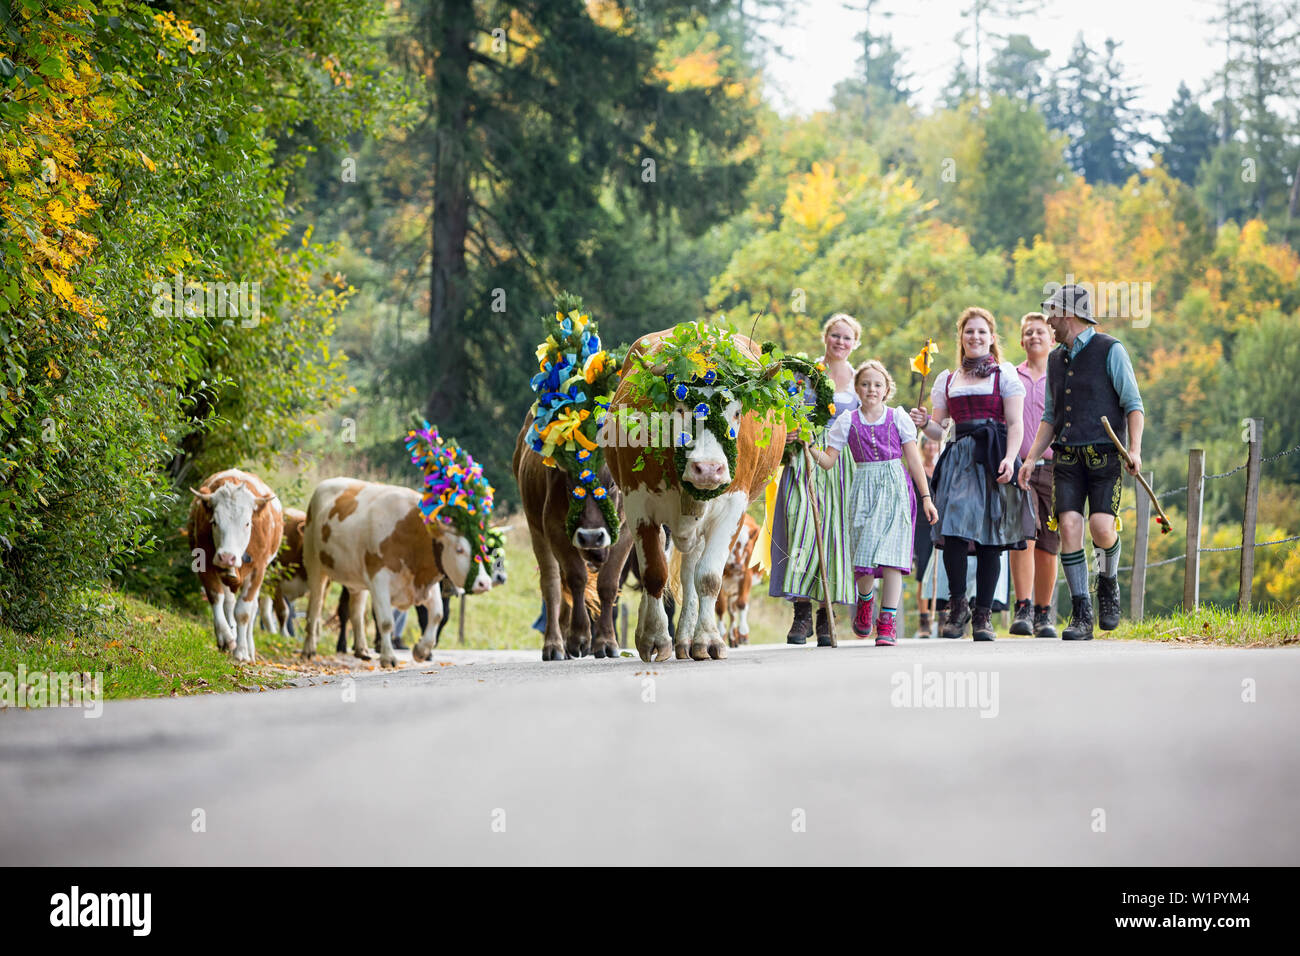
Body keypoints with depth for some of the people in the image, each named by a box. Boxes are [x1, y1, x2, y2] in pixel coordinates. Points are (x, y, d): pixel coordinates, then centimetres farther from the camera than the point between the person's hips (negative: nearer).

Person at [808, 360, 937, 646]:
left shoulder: (898, 417, 6)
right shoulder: (848, 421, 8)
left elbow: (914, 460, 7)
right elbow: (828, 460, 8)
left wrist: (926, 497, 5)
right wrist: (809, 446, -9)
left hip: (895, 488, -1)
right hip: (863, 490, 1)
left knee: (891, 552, -11)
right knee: (865, 551, -9)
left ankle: (888, 622, -10)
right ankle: (864, 601, 25)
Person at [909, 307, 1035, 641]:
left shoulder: (1004, 373, 9)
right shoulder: (947, 379, 20)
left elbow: (1015, 423, 1)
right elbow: (939, 428, 19)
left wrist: (1010, 458, -15)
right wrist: (924, 424, -4)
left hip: (993, 458, -2)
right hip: (958, 458, 3)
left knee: (990, 538, -4)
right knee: (953, 531, -13)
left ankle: (983, 614, 2)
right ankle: (957, 604, 1)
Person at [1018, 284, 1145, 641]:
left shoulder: (1110, 351, 0)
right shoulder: (1055, 359, 18)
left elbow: (1134, 405, -2)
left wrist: (1135, 449, -15)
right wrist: (1030, 459, 12)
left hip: (1104, 454, -5)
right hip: (1067, 456, 5)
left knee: (1101, 527, -18)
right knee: (1069, 525, -11)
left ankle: (1108, 583, 14)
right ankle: (1081, 616, -9)